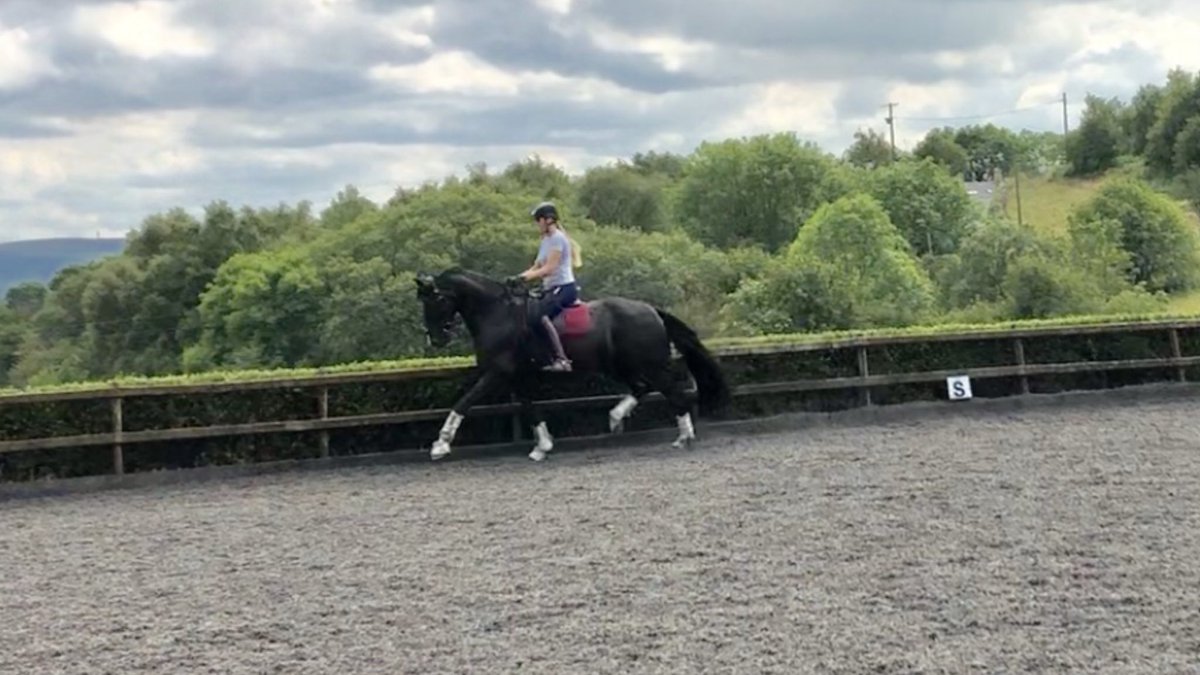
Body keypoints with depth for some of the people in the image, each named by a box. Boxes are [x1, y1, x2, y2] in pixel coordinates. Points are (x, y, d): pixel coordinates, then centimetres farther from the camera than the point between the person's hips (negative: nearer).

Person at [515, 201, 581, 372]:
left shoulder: (557, 238, -10)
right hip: (551, 288, 10)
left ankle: (561, 359, -34)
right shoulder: (546, 240, 19)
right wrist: (518, 277, 2)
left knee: (542, 315, -29)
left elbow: (549, 269, -18)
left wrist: (527, 277, -23)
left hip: (564, 287, -10)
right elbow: (536, 267, 17)